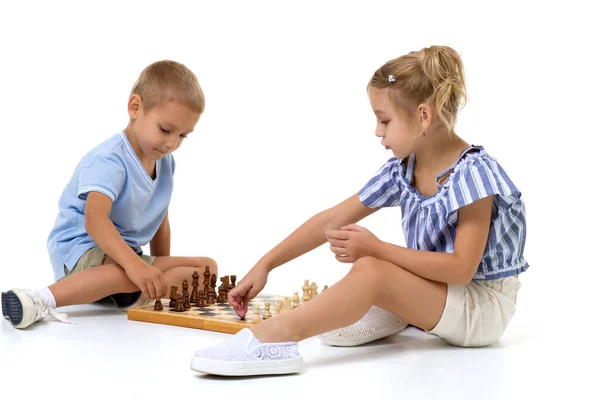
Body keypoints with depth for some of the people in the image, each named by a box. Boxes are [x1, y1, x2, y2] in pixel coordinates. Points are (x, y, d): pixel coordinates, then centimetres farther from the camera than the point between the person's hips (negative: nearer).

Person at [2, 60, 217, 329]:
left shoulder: (165, 162, 6)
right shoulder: (110, 160, -20)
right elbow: (95, 219, -36)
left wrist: (162, 272, 13)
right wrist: (134, 264, -48)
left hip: (126, 253, 9)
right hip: (80, 248, -8)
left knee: (206, 267, -4)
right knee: (133, 274, -40)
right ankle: (43, 300, -38)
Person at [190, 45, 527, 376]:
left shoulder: (474, 173, -21)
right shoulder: (401, 171, 0)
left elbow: (461, 269, -25)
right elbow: (331, 220, 0)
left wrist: (376, 248, -29)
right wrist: (264, 265, -3)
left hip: (484, 306, -8)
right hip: (440, 292, 8)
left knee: (371, 270, -30)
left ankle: (274, 335, -38)